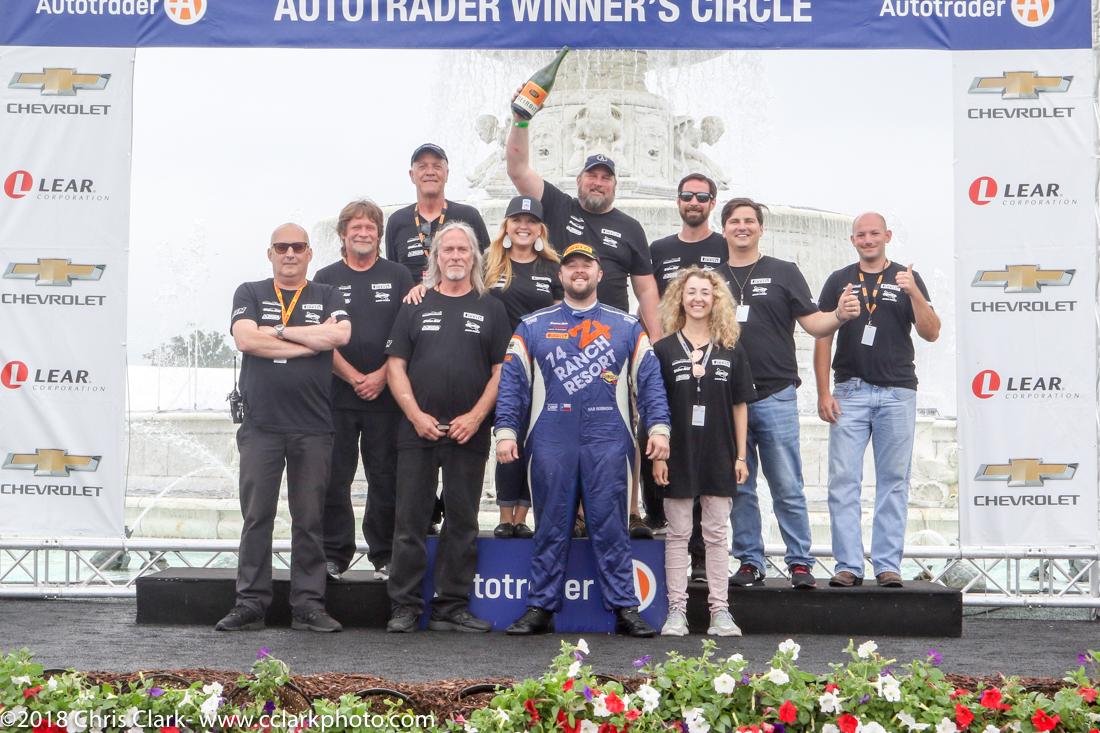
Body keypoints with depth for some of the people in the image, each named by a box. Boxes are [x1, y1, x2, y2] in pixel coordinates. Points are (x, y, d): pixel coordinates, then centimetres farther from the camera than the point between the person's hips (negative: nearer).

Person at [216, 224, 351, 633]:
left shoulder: (327, 297, 13)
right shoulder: (250, 294, 11)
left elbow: (340, 334, -9)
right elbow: (245, 339, -8)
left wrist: (277, 331, -6)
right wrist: (309, 344, -6)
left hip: (314, 426, 1)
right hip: (261, 425, 0)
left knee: (310, 518, 3)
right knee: (256, 516, 0)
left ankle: (308, 604, 9)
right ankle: (250, 603, 7)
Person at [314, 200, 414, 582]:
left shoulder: (397, 276, 8)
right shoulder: (326, 278, 9)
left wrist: (381, 376, -9)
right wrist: (354, 378, -8)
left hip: (386, 395, 0)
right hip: (337, 395, 0)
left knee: (386, 479, 3)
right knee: (334, 478, 2)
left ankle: (385, 556, 12)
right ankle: (334, 554, 11)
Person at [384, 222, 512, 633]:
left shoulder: (491, 310, 10)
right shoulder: (415, 306, 10)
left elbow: (502, 370, 4)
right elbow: (396, 365, 5)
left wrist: (475, 417, -9)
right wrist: (416, 415, -8)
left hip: (469, 432, 0)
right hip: (417, 429, 0)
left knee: (462, 522, 5)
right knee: (410, 521, 0)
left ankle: (452, 607, 12)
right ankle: (405, 607, 6)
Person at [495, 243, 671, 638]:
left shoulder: (627, 327, 12)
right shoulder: (533, 327, 12)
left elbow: (649, 379, 7)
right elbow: (512, 381, 6)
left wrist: (658, 427, -5)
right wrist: (506, 431, -4)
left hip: (608, 441, 0)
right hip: (550, 441, 1)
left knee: (610, 526, 0)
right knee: (551, 527, 5)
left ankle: (625, 609, 4)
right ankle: (541, 608, 11)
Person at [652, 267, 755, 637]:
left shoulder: (732, 352, 6)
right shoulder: (664, 350, 1)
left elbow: (740, 406, 7)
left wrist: (741, 456, 2)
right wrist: (657, 455, -6)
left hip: (719, 457, 1)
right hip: (678, 456, -1)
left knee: (716, 535, 6)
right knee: (678, 534, 4)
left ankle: (720, 610, 11)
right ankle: (677, 610, 9)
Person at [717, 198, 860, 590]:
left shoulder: (783, 272, 8)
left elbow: (813, 323, 3)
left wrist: (840, 315, -16)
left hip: (775, 395, -2)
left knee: (787, 488, -3)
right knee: (739, 488, 7)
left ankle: (800, 563, 4)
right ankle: (750, 562, 15)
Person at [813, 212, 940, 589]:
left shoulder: (907, 279, 8)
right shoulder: (839, 281, 10)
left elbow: (931, 333, 0)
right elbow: (823, 339, 8)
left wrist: (913, 293, -15)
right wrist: (823, 393, 0)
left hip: (897, 392, 0)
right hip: (850, 391, 0)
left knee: (894, 481, 2)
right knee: (843, 480, -3)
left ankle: (888, 565, 7)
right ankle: (848, 565, 2)